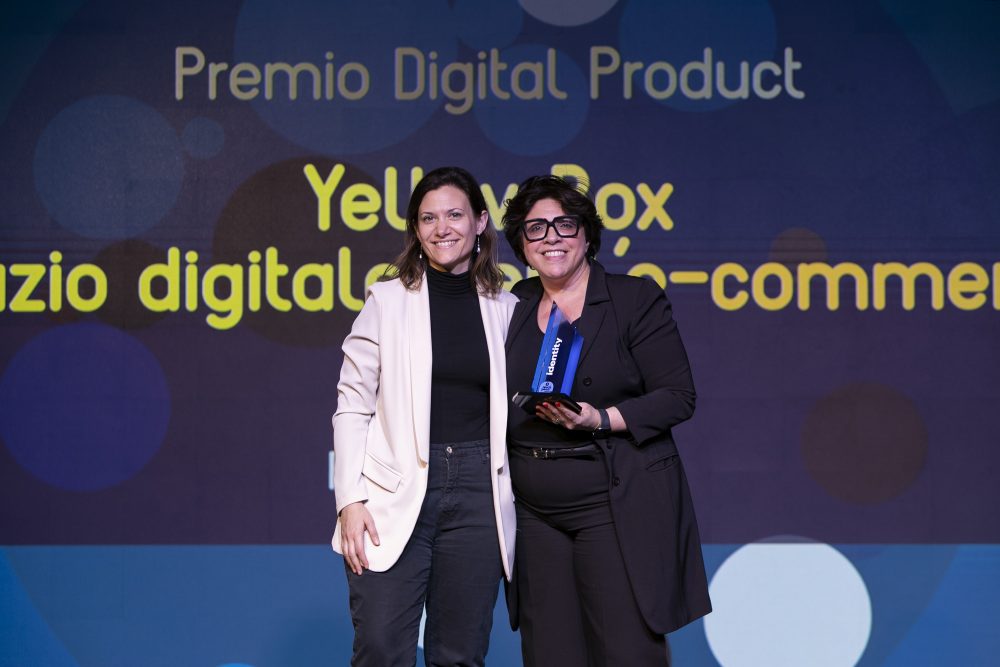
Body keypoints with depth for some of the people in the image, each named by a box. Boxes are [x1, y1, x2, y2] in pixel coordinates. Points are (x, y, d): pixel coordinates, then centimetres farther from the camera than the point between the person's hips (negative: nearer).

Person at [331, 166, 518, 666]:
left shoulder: (505, 309, 9)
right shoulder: (388, 300, 2)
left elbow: (511, 412, 14)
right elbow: (352, 406, 0)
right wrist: (351, 499, -9)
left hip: (478, 492, 2)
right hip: (396, 493, -2)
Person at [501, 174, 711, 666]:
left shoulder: (636, 299, -2)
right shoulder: (514, 307, 11)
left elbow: (678, 398, -6)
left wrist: (602, 420, -19)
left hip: (620, 509, -4)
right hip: (535, 511, 4)